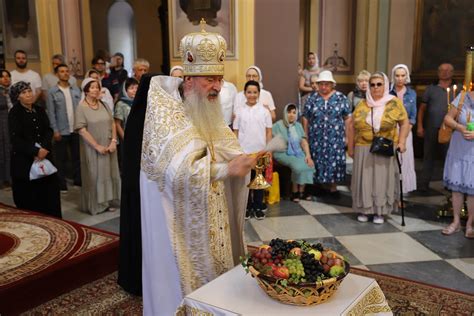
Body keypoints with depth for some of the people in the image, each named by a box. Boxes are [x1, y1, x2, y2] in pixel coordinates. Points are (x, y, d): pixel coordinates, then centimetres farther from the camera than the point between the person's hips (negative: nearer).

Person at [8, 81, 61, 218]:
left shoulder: (39, 110, 10)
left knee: (48, 192, 4)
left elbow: (48, 130, 4)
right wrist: (35, 151, -19)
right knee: (28, 197, 1)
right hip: (24, 160, -4)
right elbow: (15, 139, -13)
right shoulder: (14, 113, -6)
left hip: (44, 156, 5)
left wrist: (44, 148, -13)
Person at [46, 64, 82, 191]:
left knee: (77, 156, 12)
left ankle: (78, 180, 24)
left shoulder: (76, 90, 5)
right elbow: (51, 113, -6)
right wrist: (55, 130, -10)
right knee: (61, 159, 6)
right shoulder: (52, 92, -4)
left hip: (76, 129, 3)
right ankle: (62, 184, 15)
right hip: (62, 131, -3)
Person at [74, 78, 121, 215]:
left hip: (108, 147, 5)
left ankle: (108, 201, 19)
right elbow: (82, 130, -14)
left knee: (108, 173, 9)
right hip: (92, 148, -5)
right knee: (94, 175, 3)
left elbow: (112, 124, 7)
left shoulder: (103, 105, 7)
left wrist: (113, 141, -7)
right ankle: (95, 204, 13)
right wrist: (97, 146, -17)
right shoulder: (81, 107, -8)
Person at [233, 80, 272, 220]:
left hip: (260, 151, 0)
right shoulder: (240, 111, 2)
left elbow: (269, 131, 4)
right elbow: (235, 132, 4)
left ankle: (258, 207, 18)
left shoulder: (264, 111, 2)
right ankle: (247, 207, 18)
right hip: (244, 152, 0)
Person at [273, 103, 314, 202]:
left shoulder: (298, 125, 15)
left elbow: (304, 142, 9)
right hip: (283, 153, -5)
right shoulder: (278, 125, -2)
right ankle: (295, 192, -13)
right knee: (298, 165, -31)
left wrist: (308, 155, -3)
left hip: (298, 153, 5)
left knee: (309, 164, -22)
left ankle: (301, 191, -12)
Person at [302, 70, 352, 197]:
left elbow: (347, 118, 2)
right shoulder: (312, 99, 4)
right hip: (317, 138, 1)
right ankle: (324, 185, 22)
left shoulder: (341, 98, 1)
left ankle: (333, 187, 14)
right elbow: (306, 119, 6)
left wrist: (347, 136, 0)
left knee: (335, 162, 0)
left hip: (336, 138, -1)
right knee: (319, 162, 7)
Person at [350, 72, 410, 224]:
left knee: (383, 178, 3)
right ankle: (364, 210, 17)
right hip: (363, 149, 2)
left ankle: (380, 211, 13)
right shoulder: (362, 105, 6)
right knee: (364, 179, 5)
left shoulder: (394, 103, 0)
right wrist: (351, 147, 8)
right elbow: (354, 127, 9)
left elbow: (404, 123, 1)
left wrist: (401, 141, -11)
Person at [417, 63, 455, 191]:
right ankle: (423, 184, 14)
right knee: (428, 157, 8)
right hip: (431, 129, 1)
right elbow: (422, 108, 9)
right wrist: (420, 126, 2)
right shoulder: (431, 88, 8)